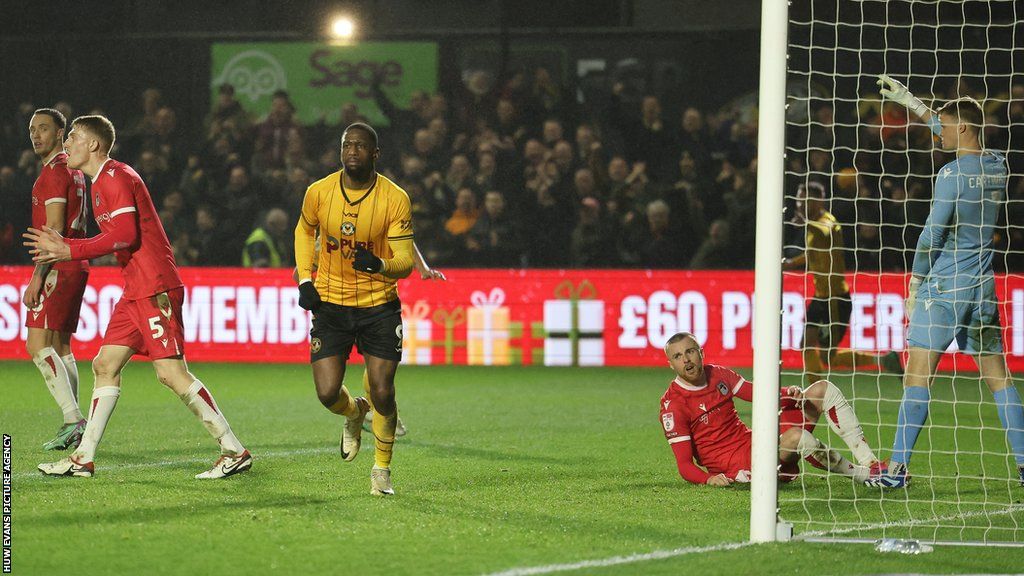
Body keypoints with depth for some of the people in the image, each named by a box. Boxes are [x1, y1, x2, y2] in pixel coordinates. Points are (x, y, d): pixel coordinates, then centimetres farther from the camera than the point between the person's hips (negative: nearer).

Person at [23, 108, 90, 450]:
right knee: (60, 348, 13)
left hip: (58, 268, -10)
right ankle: (73, 425, 12)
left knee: (38, 346, -14)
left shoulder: (54, 170, -11)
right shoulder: (74, 171, 19)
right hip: (75, 267, 10)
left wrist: (38, 276, -20)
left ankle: (73, 419, -22)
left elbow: (54, 229, -18)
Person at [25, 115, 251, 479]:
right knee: (105, 365, 9)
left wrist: (70, 250, -15)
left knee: (171, 372, -13)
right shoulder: (101, 182, 20)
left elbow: (125, 234, -19)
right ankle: (83, 459, 12)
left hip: (154, 289, -10)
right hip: (134, 292, 10)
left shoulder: (116, 177, -10)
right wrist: (65, 249, 12)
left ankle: (235, 451, -10)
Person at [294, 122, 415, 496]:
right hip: (330, 304, 2)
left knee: (382, 394, -8)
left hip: (379, 307, -2)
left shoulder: (395, 199, -12)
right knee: (327, 393, -8)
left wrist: (380, 265, -33)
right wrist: (304, 280, 4)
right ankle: (354, 413, 30)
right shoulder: (319, 193, -6)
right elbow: (304, 231, 16)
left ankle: (382, 469, 17)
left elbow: (405, 262, -10)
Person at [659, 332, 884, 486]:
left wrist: (789, 394, -7)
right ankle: (860, 474, -12)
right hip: (737, 466, -8)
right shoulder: (673, 404, -13)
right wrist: (708, 478, -37)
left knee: (823, 389, 3)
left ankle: (871, 463, -4)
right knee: (796, 436, -37)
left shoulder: (717, 374, 8)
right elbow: (684, 465, -16)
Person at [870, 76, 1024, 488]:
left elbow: (932, 233, -11)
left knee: (918, 373, -6)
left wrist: (914, 285, -1)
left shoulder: (953, 173, -13)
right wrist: (908, 101, 32)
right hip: (982, 286, 7)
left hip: (944, 284, -7)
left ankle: (898, 468, -9)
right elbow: (957, 130, 25)